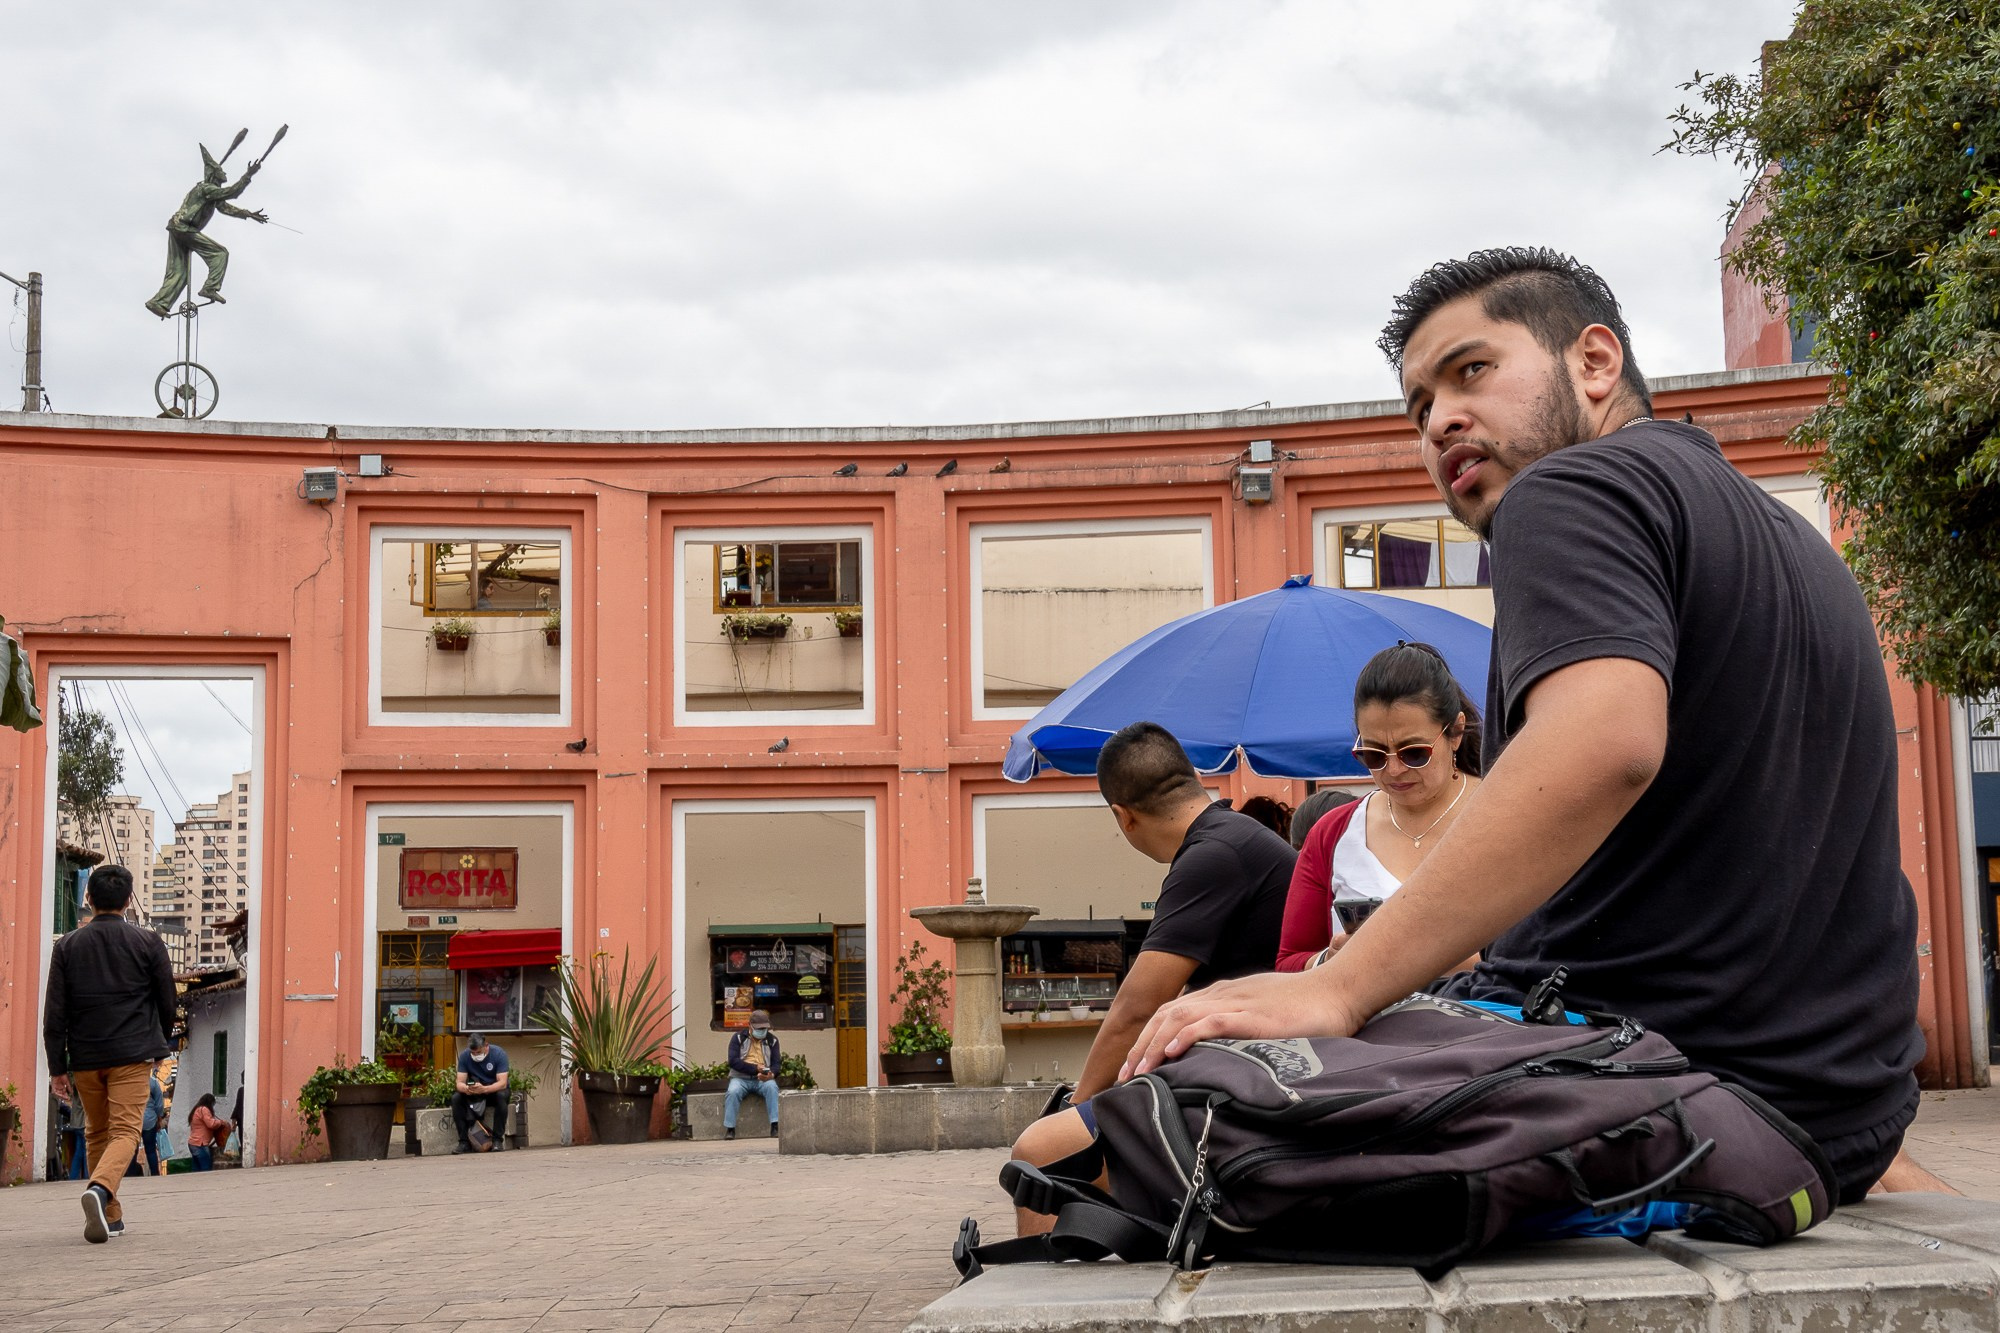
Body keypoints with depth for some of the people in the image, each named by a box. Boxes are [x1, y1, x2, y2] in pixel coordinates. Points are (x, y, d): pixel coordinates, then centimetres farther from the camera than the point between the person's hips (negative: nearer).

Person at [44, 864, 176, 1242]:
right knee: (125, 1131, -5)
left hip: (85, 1057, 2)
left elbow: (54, 1012, 0)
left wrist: (57, 1067, 3)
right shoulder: (147, 943, 1)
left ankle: (110, 1216, 19)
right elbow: (167, 1002, 4)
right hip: (132, 1055, -2)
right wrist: (160, 1042, 21)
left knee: (96, 1134, 16)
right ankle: (100, 1189, -33)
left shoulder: (68, 946, 4)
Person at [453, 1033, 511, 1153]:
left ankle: (498, 1140, -29)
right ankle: (464, 1142, -22)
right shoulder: (465, 1056, -10)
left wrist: (484, 1089, -45)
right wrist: (466, 1089, -40)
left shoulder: (499, 1054, -19)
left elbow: (502, 1083, -26)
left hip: (494, 1090, -3)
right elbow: (460, 1082, -14)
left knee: (501, 1096, -36)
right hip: (474, 1094, 3)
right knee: (456, 1098, -25)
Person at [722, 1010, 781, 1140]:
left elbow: (776, 1064, 6)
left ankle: (775, 1126, -36)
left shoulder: (772, 1040, 13)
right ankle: (729, 1129, -29)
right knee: (733, 1092, -33)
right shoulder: (738, 1037, 6)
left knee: (772, 1088, -32)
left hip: (763, 1079, 1)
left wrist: (771, 1074, -20)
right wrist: (756, 1068, -18)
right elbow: (733, 1061, -7)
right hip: (741, 1078, -1)